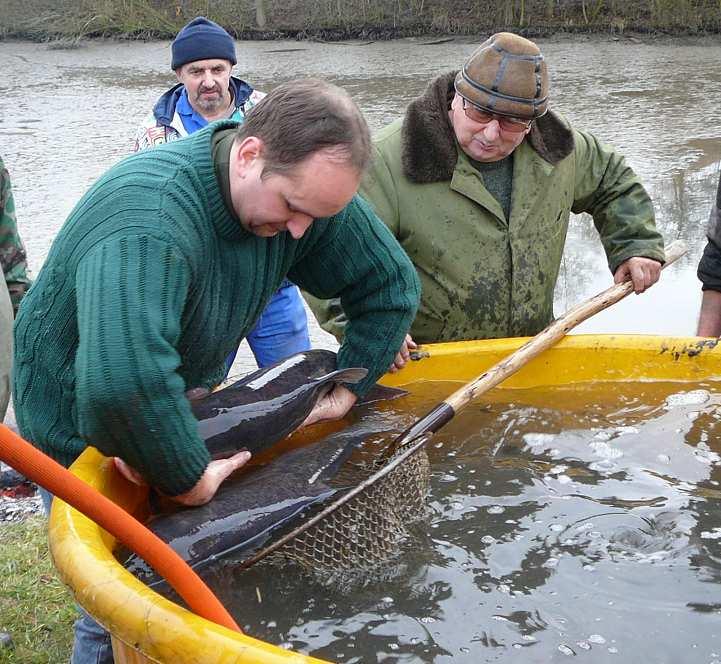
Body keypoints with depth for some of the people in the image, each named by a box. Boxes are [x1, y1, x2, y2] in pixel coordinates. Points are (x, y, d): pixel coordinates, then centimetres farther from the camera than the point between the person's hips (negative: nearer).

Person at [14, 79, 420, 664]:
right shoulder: (150, 217, -40)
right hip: (83, 434, -6)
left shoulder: (306, 183, -16)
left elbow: (393, 285, -2)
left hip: (183, 410, 6)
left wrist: (346, 390, -4)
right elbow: (121, 382, -54)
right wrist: (190, 478, -40)